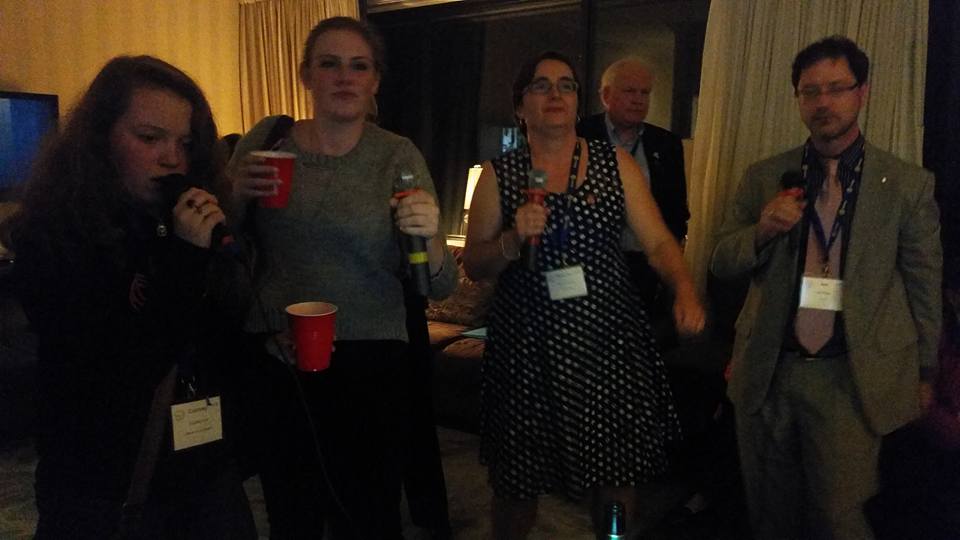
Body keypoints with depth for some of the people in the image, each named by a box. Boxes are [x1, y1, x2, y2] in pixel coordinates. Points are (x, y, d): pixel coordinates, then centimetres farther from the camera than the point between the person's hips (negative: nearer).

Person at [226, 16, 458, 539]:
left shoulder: (398, 156, -3)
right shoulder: (265, 138, 2)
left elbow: (438, 286, -5)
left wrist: (429, 238, -26)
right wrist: (238, 196, -11)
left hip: (370, 364, -1)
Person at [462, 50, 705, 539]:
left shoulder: (616, 163, 4)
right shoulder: (498, 175, 2)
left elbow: (658, 242, -1)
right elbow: (473, 265, 2)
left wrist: (685, 290, -19)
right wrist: (513, 239, -16)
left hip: (608, 338, 1)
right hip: (526, 345, 0)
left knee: (614, 474, 11)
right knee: (517, 484, 10)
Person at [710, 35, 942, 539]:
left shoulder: (909, 184, -1)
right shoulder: (763, 177, 4)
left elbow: (924, 285, 3)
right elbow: (721, 262, 5)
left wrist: (923, 375, 7)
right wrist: (762, 230, -14)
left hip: (851, 378, -2)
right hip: (767, 371, 2)